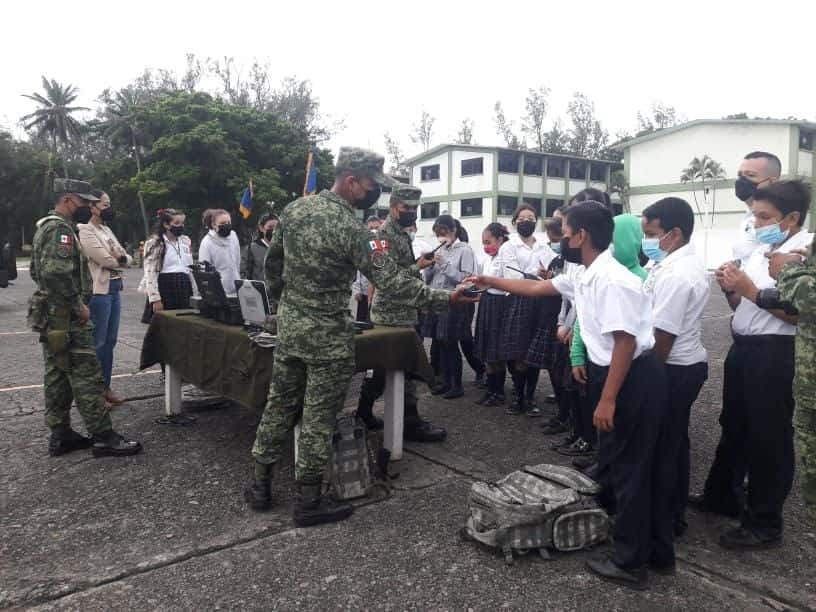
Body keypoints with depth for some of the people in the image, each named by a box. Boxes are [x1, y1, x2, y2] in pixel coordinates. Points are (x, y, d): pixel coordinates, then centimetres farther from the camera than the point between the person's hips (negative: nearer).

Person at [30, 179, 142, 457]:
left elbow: (37, 271, 24)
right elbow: (57, 273, -29)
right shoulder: (60, 228, -16)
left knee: (57, 375, 13)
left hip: (50, 316, 11)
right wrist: (78, 306, -19)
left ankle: (60, 435, 19)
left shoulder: (45, 227, 17)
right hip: (66, 317, -11)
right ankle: (103, 437, -5)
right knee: (86, 375, -8)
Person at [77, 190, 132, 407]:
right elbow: (106, 260, -16)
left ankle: (106, 387, 20)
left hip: (115, 289, 9)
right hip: (99, 291, -8)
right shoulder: (85, 231, -9)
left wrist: (121, 257, -10)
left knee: (110, 341, 12)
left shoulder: (107, 230, 18)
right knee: (97, 342, -3)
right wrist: (121, 259, 3)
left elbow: (128, 259, 13)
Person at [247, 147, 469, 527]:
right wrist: (445, 298, -15)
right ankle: (309, 502, 15)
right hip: (327, 335, -7)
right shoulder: (350, 229, -19)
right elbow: (392, 282, -19)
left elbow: (272, 262, 12)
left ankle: (260, 486, 28)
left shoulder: (293, 209, 3)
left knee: (280, 404, 16)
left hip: (288, 326, 7)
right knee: (318, 417, 4)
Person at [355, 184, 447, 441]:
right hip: (394, 313, -10)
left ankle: (364, 413, 24)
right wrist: (418, 267, -18)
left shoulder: (400, 233, 17)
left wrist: (420, 262, 10)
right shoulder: (386, 233, -14)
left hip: (398, 311, 10)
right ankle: (411, 422, 3)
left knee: (382, 365, 15)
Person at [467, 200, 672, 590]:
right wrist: (490, 281, 22)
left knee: (629, 470, 3)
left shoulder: (610, 280, -21)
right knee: (643, 467, 18)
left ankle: (629, 562, 20)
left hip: (634, 381, -10)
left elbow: (625, 342, -25)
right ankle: (658, 553, 33)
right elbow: (537, 288, 21)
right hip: (630, 380, 10)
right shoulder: (587, 277, 10)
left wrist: (607, 400, -23)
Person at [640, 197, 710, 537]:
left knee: (664, 445, 2)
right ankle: (675, 510, 35)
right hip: (685, 365, 11)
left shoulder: (675, 275, -25)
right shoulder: (682, 263, 9)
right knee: (675, 441, 20)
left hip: (673, 369, -11)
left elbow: (663, 336, -24)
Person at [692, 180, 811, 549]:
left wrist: (750, 290, -20)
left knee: (768, 436, 4)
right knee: (734, 427, 20)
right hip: (742, 348, 8)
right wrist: (731, 290, -3)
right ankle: (723, 496, 39)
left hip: (774, 354, -8)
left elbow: (799, 315, -22)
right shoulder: (760, 251, 11)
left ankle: (765, 525, 19)